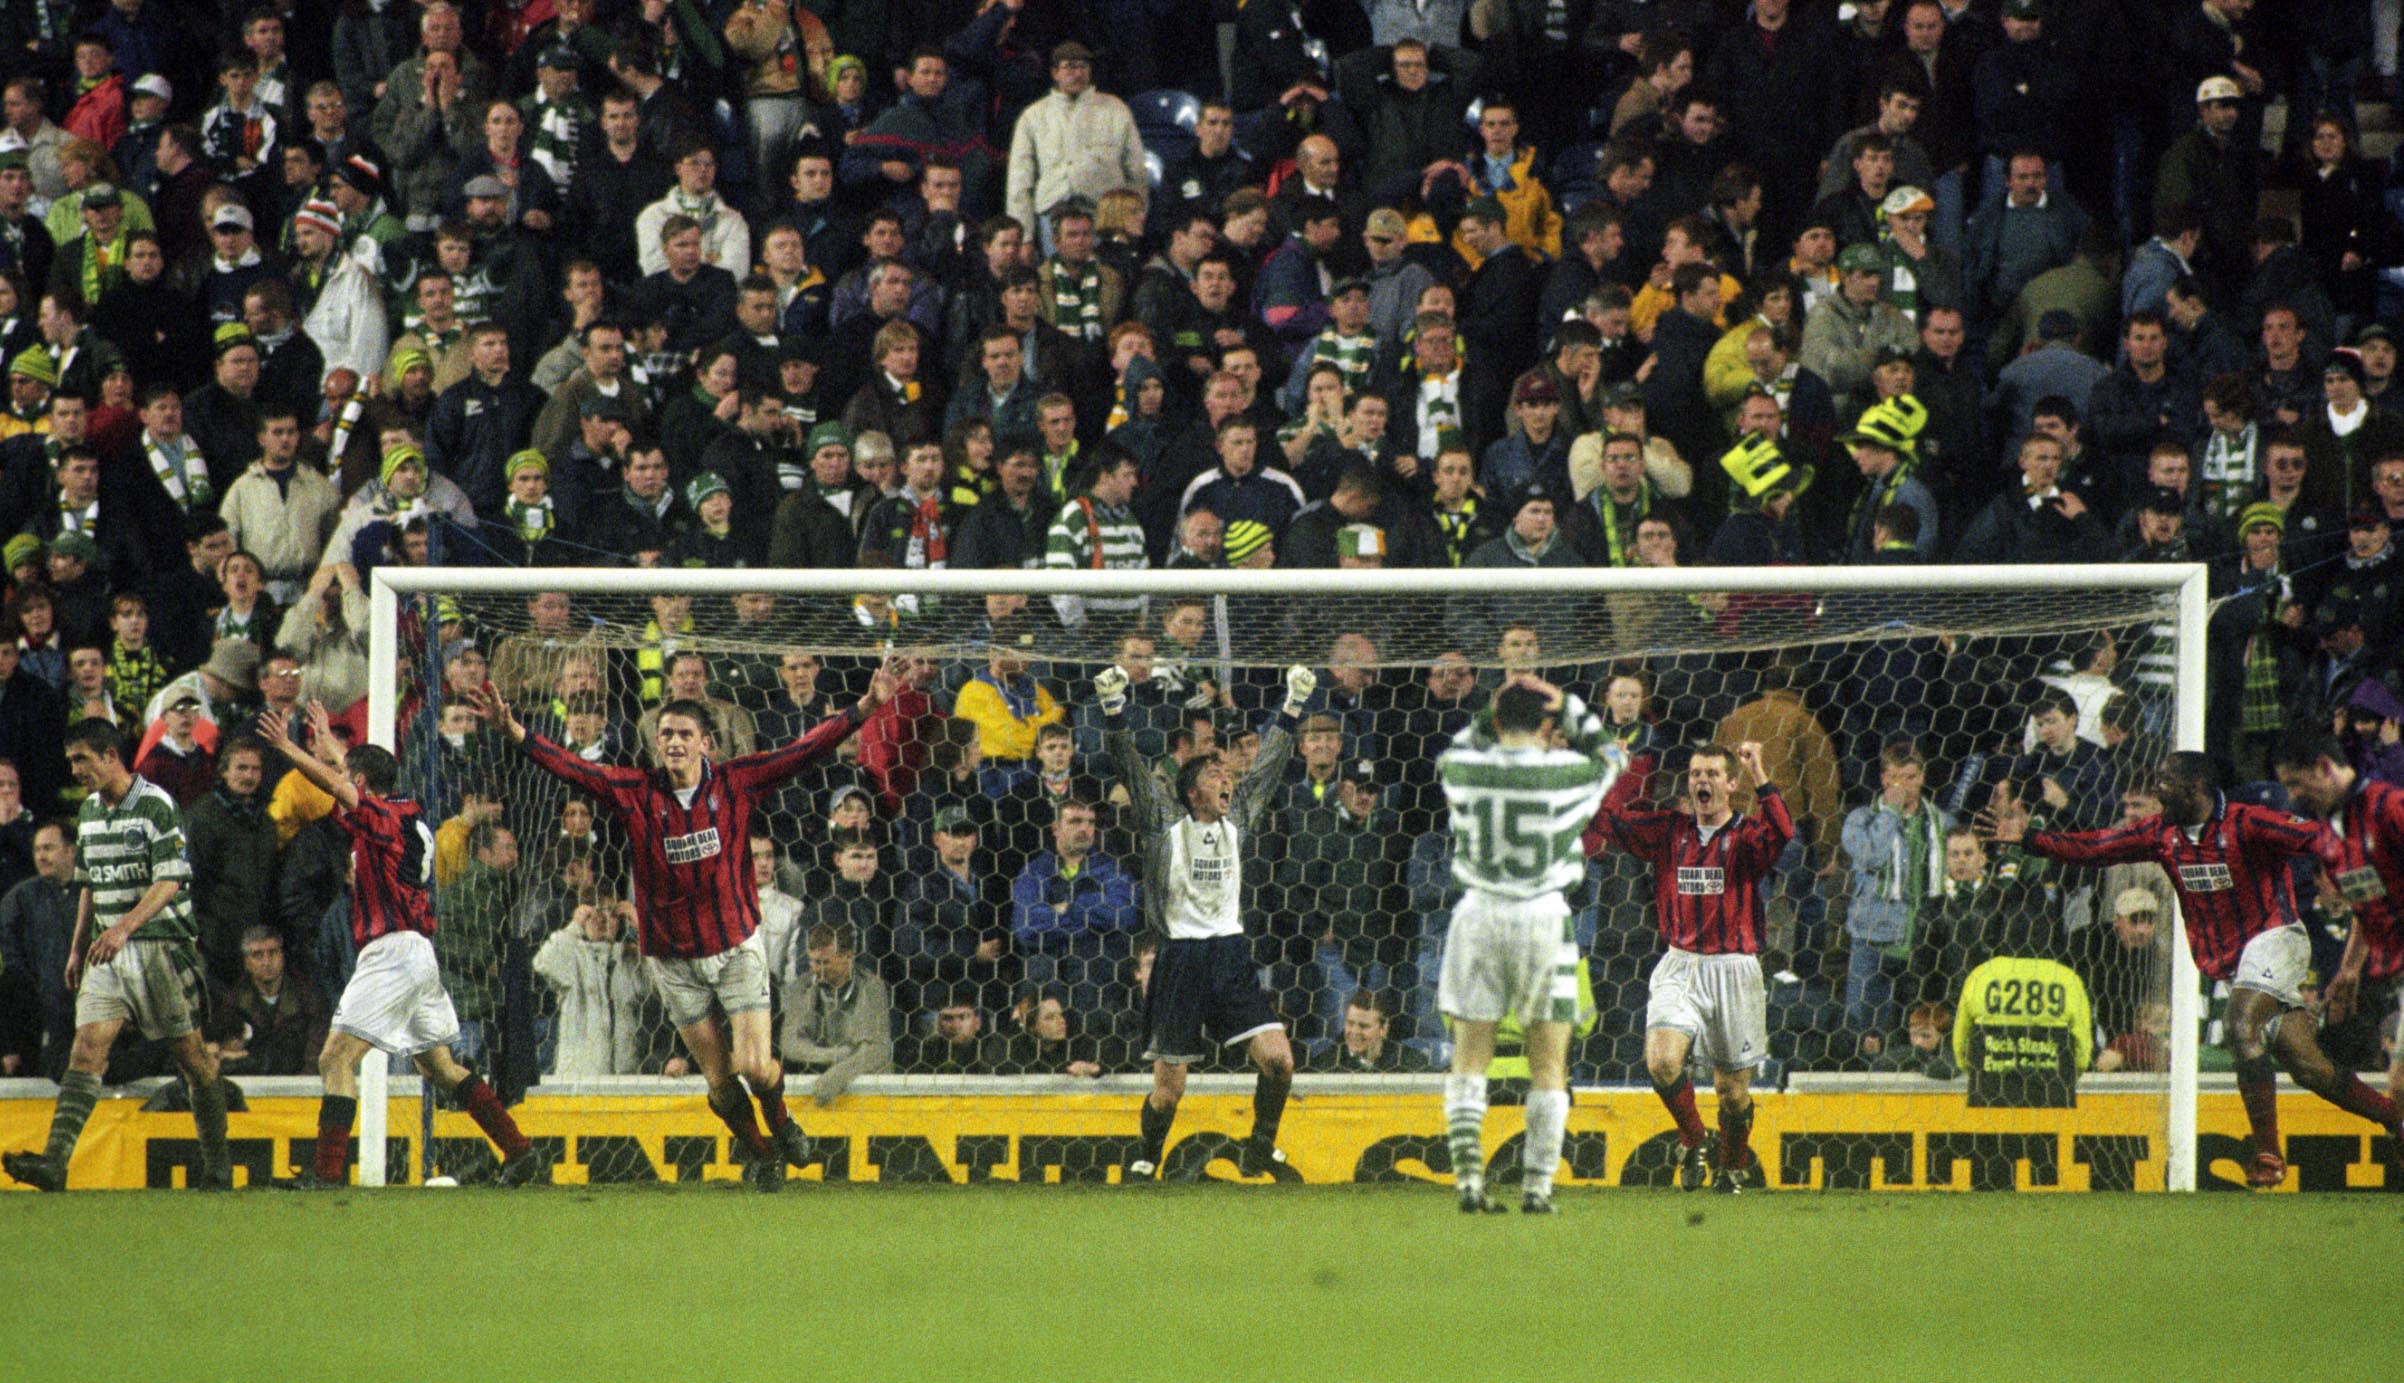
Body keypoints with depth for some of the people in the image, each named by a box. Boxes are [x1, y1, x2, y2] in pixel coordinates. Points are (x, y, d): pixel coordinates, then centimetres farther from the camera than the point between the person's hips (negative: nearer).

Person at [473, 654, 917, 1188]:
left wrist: (869, 704, -14)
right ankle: (761, 1153, 31)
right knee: (719, 1080, 5)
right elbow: (570, 768, -12)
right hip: (672, 958, 1)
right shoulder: (635, 793, -7)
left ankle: (780, 1120, 24)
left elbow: (806, 750, -6)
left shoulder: (737, 783, -6)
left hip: (736, 947, -1)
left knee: (754, 1067, -10)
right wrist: (514, 731, -26)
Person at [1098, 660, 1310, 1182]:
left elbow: (1268, 765, 18)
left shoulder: (1236, 821, 11)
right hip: (1181, 958, -4)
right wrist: (1114, 708, -17)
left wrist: (1294, 706, 15)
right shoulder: (1167, 825, 0)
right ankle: (1145, 1163, 21)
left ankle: (1261, 1148, 11)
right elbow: (1130, 770, -6)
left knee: (1278, 1059, -10)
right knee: (1169, 1083, -1)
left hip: (1232, 957, 4)